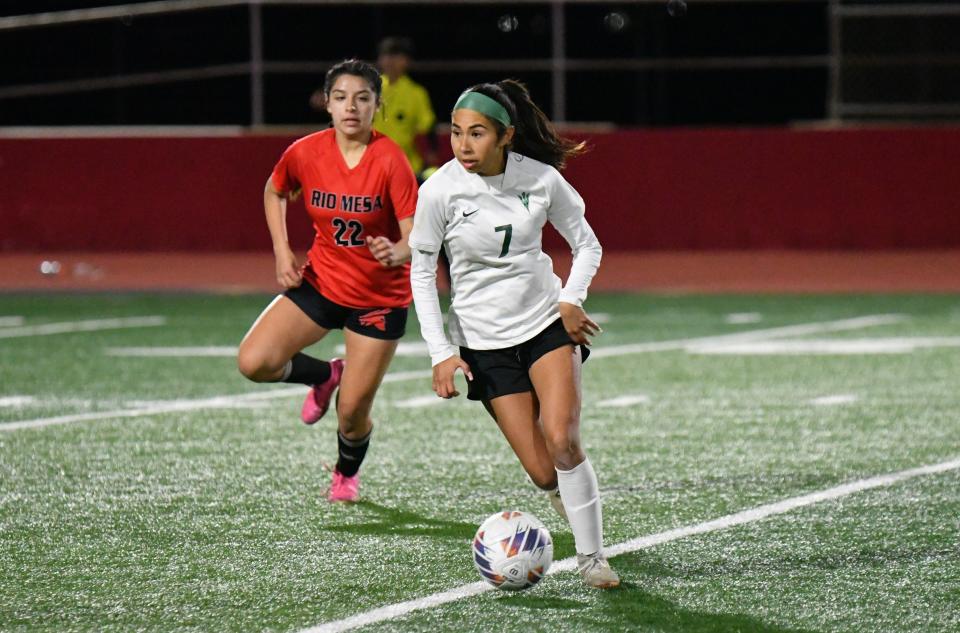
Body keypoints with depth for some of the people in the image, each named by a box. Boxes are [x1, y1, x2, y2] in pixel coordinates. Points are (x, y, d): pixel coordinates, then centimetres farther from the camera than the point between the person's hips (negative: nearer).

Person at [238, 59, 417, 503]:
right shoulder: (305, 154, -10)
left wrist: (396, 252, -45)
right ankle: (325, 376, 16)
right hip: (321, 280, 3)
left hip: (380, 297, -3)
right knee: (254, 362, -17)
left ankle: (347, 474, 35)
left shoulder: (390, 161, -20)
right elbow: (274, 192, 13)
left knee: (351, 415, -2)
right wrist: (282, 250, 1)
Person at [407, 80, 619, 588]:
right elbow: (421, 272, -2)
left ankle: (591, 557, -7)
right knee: (543, 473, -7)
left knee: (563, 440, -20)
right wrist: (440, 353, -8)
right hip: (483, 342, 0)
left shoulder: (542, 179, -10)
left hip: (548, 323, 0)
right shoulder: (440, 190, -13)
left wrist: (571, 299, -12)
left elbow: (587, 245, 5)